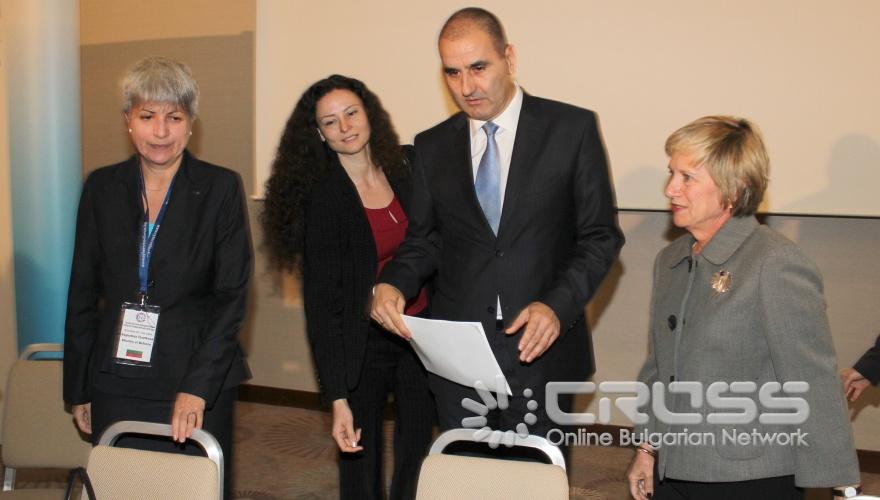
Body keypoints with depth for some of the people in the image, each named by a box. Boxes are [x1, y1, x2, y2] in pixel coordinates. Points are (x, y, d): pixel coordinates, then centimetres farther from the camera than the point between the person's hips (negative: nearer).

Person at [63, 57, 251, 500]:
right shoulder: (102, 188, 5)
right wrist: (77, 389, 9)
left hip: (198, 384, -2)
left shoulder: (221, 188, -4)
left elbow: (232, 295, -7)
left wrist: (197, 387, -16)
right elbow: (82, 292, 10)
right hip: (116, 384, 3)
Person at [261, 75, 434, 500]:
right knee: (361, 465, 9)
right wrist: (337, 398, -18)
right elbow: (321, 304, -13)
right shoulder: (321, 198, -12)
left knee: (419, 458, 12)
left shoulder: (402, 173, 2)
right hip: (363, 345, -4)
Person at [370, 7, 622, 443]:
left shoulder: (572, 128, -3)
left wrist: (558, 305, -18)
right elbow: (424, 239, 13)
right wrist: (393, 283, -8)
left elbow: (600, 236, -2)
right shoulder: (431, 146, 7)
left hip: (541, 348, -2)